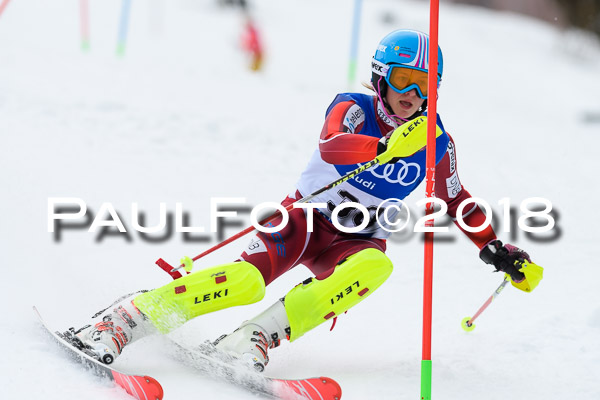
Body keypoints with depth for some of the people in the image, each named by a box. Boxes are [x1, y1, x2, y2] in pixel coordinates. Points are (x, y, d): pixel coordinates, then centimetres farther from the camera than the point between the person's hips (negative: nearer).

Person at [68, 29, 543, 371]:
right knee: (249, 278, -31)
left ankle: (258, 337, -37)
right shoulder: (353, 108, -10)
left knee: (376, 266, -35)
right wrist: (386, 146, -51)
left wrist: (501, 251, 8)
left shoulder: (438, 144, 1)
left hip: (357, 241, 3)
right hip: (306, 217, -3)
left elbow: (458, 201, 17)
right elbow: (330, 146, -33)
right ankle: (127, 318, -27)